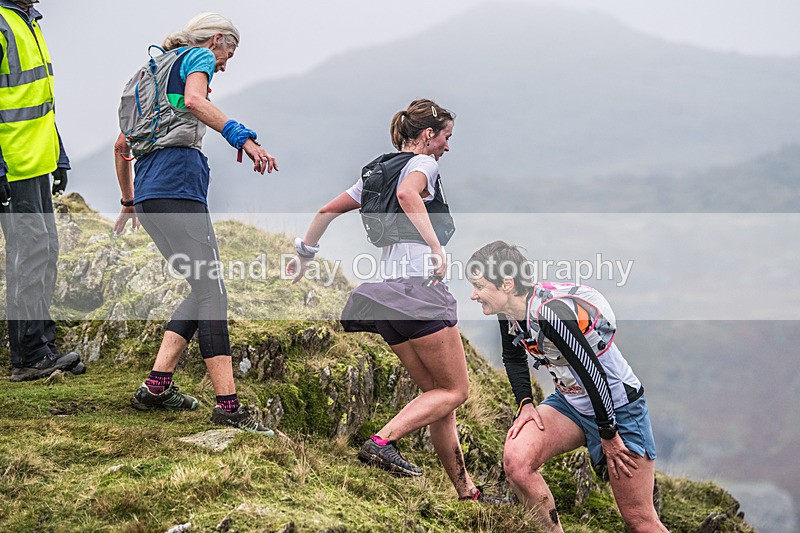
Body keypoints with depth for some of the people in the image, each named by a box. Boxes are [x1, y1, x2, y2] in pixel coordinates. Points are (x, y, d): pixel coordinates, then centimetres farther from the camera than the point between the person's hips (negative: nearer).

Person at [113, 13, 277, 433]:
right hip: (177, 184, -9)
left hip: (148, 192, 9)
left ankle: (156, 387, 5)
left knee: (205, 291, 12)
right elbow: (194, 100, -19)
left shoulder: (157, 70, 30)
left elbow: (121, 146, 34)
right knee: (210, 292, -14)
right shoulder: (198, 57, 6)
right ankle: (228, 405, -21)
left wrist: (129, 202, 43)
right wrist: (243, 138, -27)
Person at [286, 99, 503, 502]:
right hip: (418, 289, -9)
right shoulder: (423, 163, -1)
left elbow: (327, 210, 26)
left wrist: (304, 254, 36)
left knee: (438, 393, 12)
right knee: (454, 391, -2)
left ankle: (466, 492, 10)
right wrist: (436, 247, -27)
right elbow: (407, 194, -24)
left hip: (385, 295, 9)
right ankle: (383, 440, -21)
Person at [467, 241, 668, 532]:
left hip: (617, 407, -7)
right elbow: (513, 357, 16)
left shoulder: (552, 313, -32)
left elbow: (593, 374, -29)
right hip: (570, 404, 8)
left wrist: (608, 435, -20)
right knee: (515, 460, -18)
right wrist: (525, 404, 2)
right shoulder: (509, 313, -5)